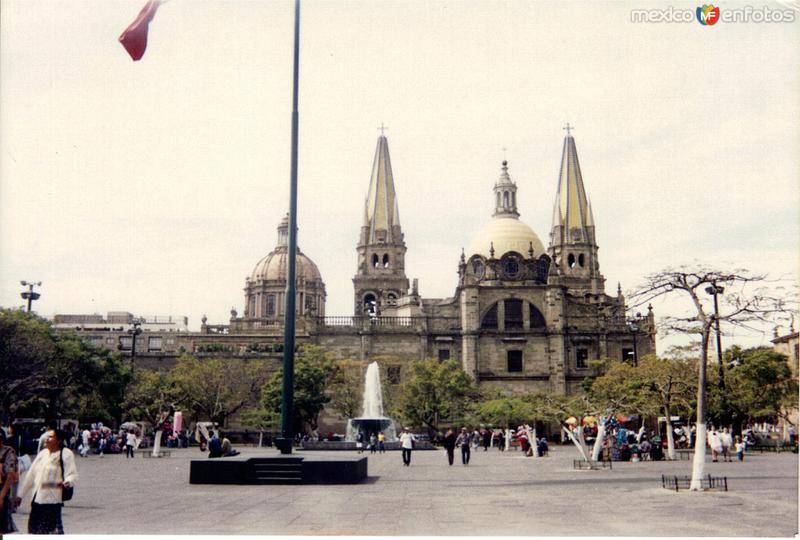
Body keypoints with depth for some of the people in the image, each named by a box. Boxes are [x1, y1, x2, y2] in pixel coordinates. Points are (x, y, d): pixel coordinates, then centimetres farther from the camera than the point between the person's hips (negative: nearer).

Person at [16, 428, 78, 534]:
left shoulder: (66, 454, -6)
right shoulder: (42, 454, 15)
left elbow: (73, 474, -12)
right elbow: (31, 475, 19)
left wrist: (67, 482, -35)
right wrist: (21, 495, 19)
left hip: (52, 499, -7)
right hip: (37, 498, 7)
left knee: (54, 529, -9)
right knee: (34, 528, 12)